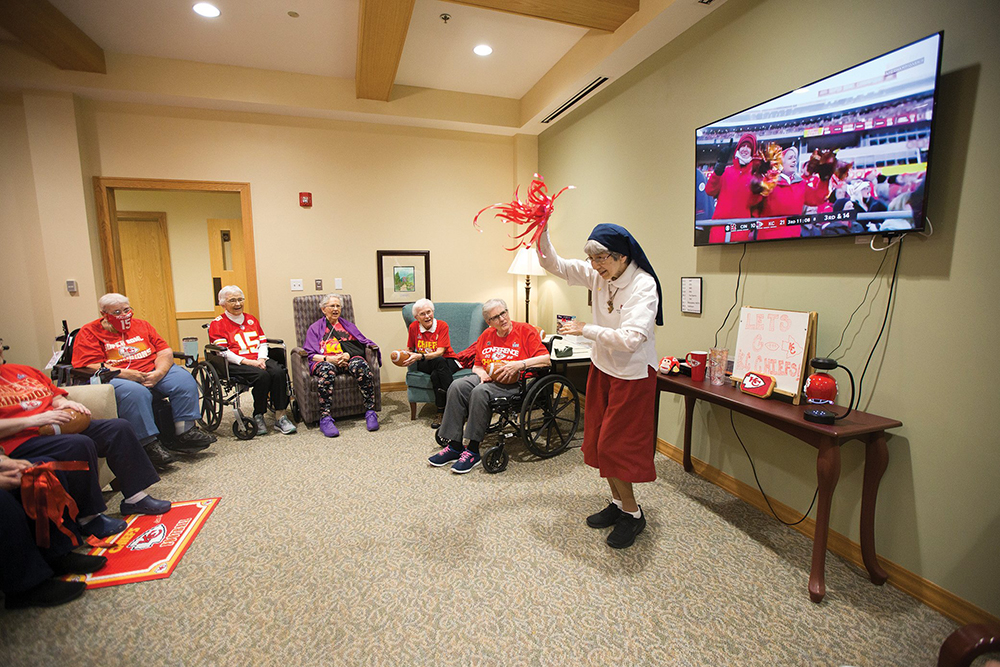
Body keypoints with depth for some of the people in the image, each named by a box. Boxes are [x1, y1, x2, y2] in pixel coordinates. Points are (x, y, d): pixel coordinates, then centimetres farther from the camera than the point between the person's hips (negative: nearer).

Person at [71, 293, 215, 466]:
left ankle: (186, 432, -19)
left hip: (153, 373, 5)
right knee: (136, 393, -37)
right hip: (114, 379, -4)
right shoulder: (89, 332, 5)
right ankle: (149, 445, -31)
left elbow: (164, 350, 8)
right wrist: (125, 374, -21)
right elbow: (89, 366, -7)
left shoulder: (141, 325, 17)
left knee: (184, 379, -21)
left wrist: (159, 372, -12)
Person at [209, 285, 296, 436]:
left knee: (278, 372, -28)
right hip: (234, 365, -4)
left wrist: (261, 359, -5)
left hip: (258, 360, 4)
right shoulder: (217, 324, 7)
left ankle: (280, 416, -24)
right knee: (262, 375, -34)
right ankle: (258, 416, -16)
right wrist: (247, 361, -18)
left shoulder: (252, 320, 24)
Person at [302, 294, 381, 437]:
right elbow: (310, 354, 9)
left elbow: (363, 343, 13)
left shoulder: (348, 325, 29)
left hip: (349, 359, 1)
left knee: (361, 364, -35)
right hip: (326, 361, -1)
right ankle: (325, 419, -40)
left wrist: (348, 354, -7)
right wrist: (329, 358, -11)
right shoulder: (315, 327, 22)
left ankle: (370, 412, -34)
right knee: (327, 369, -39)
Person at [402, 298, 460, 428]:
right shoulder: (413, 327, -2)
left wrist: (420, 356, -34)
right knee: (439, 362, -35)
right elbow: (410, 350, 12)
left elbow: (439, 352, -19)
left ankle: (441, 412, -25)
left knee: (435, 375, -37)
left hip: (448, 360, -1)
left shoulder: (442, 325, -10)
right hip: (425, 365, 1)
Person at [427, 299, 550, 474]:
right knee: (457, 386, -21)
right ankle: (454, 446, -17)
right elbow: (476, 365, 22)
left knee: (480, 392, -33)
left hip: (515, 382, -6)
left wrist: (519, 364, -22)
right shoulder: (486, 335, 15)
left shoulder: (526, 331, -2)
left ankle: (473, 451, -23)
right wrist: (482, 373, -2)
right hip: (488, 378, 6)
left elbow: (546, 360, -11)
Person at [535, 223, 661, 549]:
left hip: (632, 374, -7)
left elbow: (630, 338, -32)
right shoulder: (598, 274, -3)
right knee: (599, 439, 14)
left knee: (615, 445, -1)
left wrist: (585, 330, -24)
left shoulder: (644, 286, -22)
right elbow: (554, 265, 3)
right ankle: (618, 503, 33)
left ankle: (633, 515, 21)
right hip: (603, 367, 7)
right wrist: (541, 232, -12)